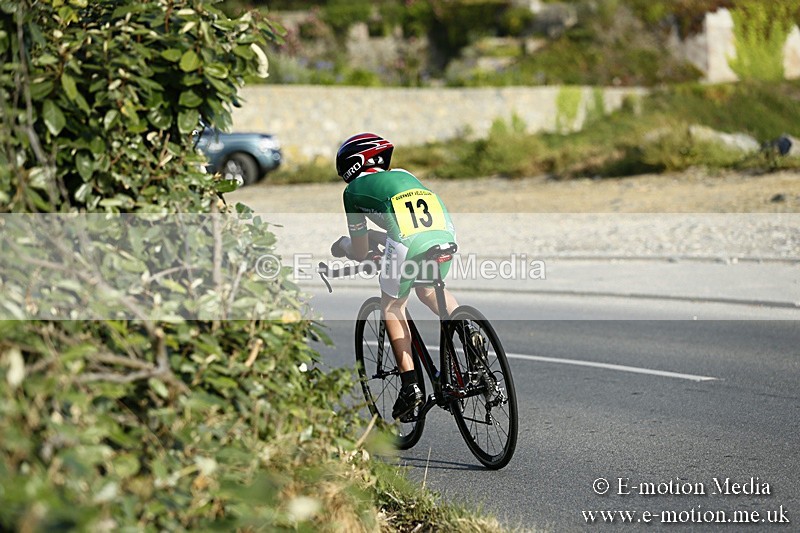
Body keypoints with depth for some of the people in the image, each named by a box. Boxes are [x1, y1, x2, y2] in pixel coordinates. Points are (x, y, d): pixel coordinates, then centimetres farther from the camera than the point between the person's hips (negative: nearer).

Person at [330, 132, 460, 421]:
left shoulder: (354, 189, 22)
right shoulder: (403, 174, 34)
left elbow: (360, 254, 26)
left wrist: (341, 245, 48)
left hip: (407, 242, -5)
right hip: (446, 234, 5)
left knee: (392, 308, 19)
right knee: (429, 290, 34)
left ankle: (410, 385, 11)